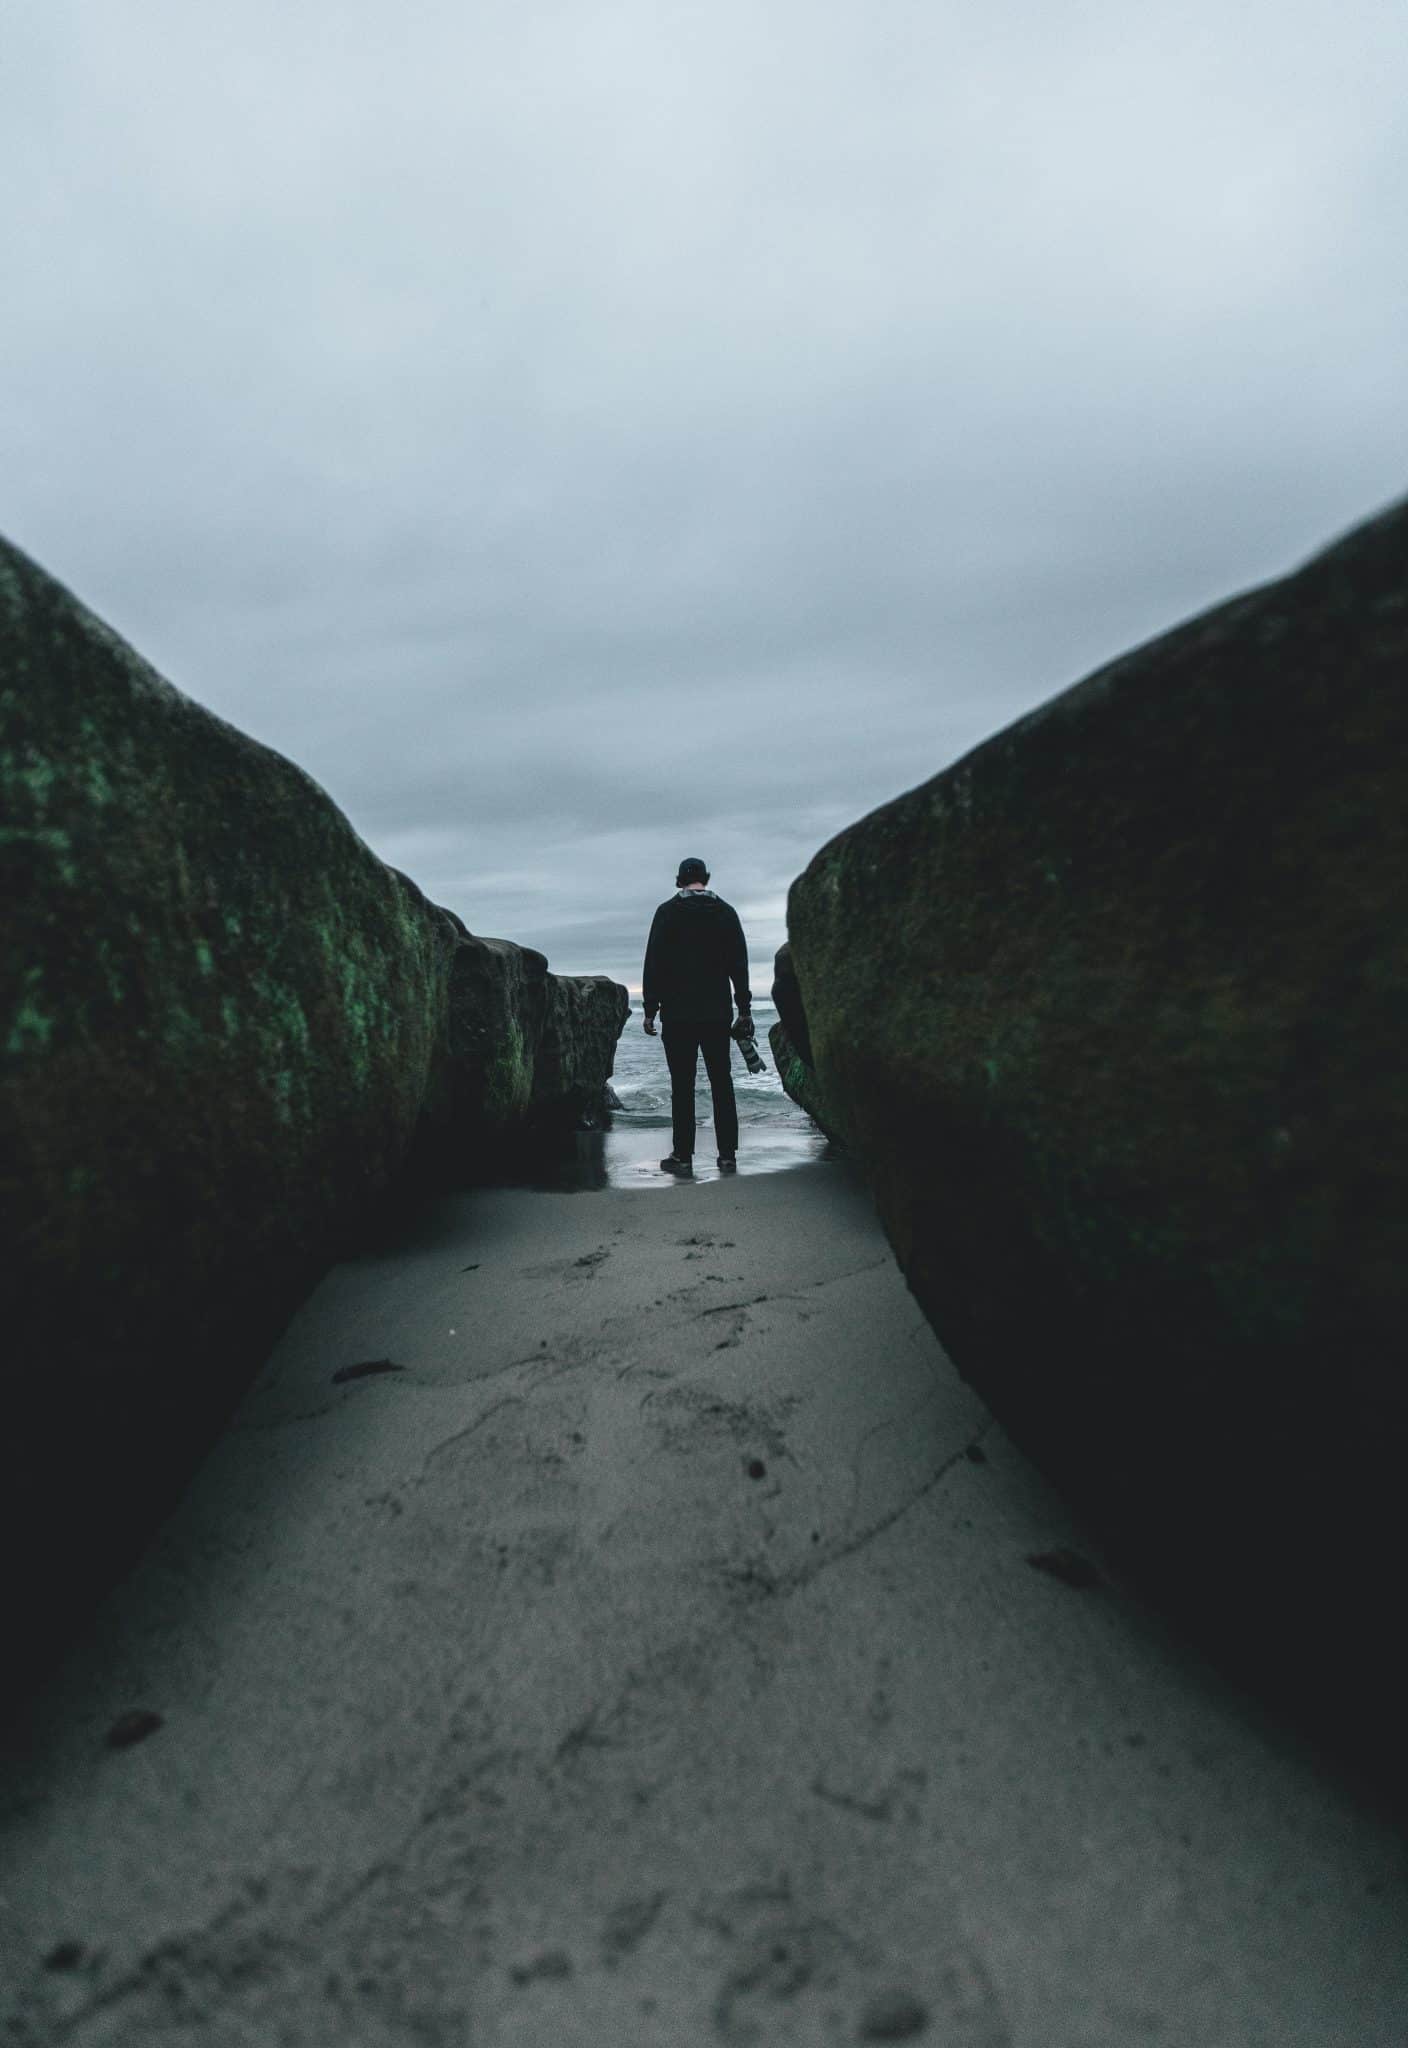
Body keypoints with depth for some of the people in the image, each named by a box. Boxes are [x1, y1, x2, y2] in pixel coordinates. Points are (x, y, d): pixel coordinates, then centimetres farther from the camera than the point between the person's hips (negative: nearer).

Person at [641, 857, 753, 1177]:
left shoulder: (667, 912, -1)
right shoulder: (726, 912, 8)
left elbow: (654, 964, -5)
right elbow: (739, 964, 7)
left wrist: (650, 1009, -2)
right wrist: (744, 1009, 10)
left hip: (677, 1014, -2)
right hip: (717, 1013, 3)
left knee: (682, 1085, 0)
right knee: (721, 1082, 7)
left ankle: (682, 1157, 0)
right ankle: (727, 1155, 8)